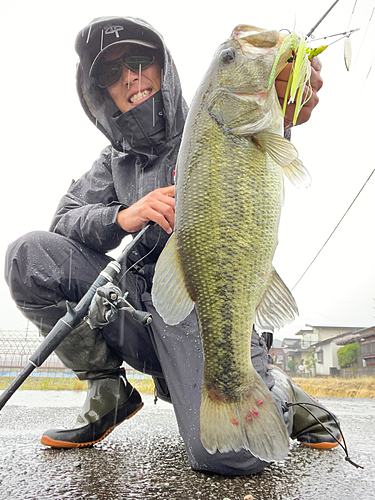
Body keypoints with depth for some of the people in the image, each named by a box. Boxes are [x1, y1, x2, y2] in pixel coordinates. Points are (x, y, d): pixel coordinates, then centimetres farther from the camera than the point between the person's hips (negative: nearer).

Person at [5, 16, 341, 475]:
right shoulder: (115, 161, 18)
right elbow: (64, 221, 6)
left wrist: (284, 112, -43)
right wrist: (122, 217, -16)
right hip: (142, 307, 5)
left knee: (227, 451, -28)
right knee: (27, 255, -12)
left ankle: (276, 392, 11)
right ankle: (109, 391, 2)